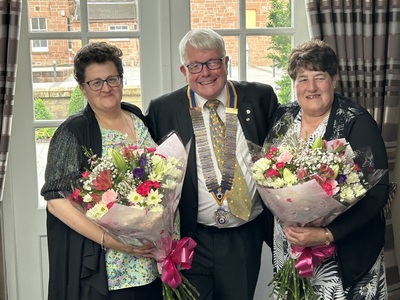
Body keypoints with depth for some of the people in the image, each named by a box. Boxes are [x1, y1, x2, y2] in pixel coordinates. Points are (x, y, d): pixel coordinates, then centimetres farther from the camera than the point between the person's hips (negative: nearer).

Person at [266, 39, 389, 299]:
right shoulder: (282, 117, 1)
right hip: (288, 245, 4)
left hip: (344, 250, -4)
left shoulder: (357, 122, -13)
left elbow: (376, 191, -17)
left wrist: (327, 235, -25)